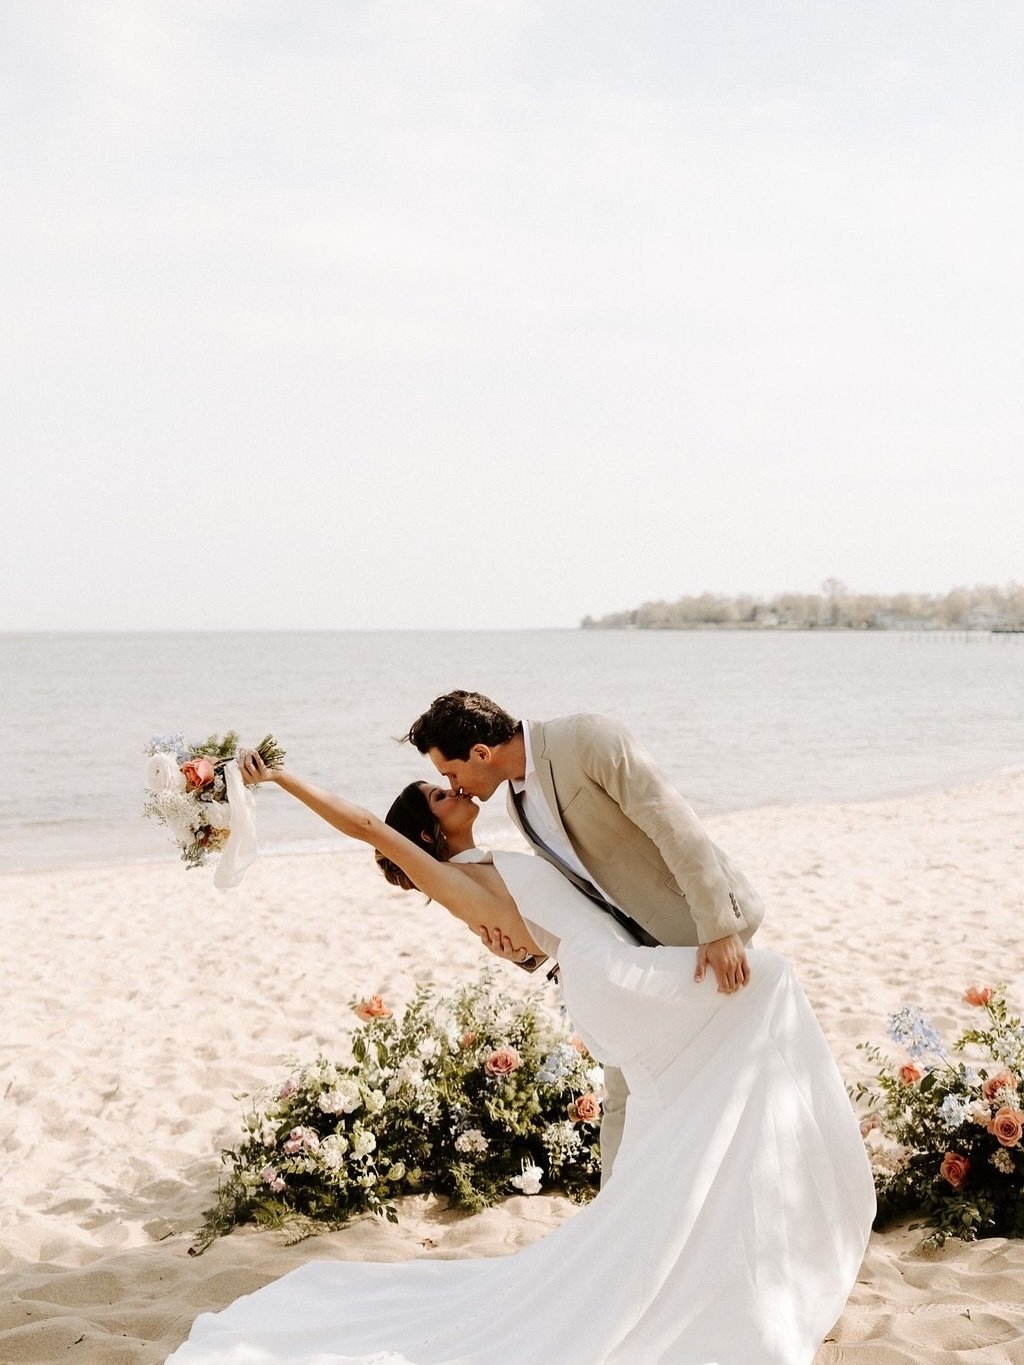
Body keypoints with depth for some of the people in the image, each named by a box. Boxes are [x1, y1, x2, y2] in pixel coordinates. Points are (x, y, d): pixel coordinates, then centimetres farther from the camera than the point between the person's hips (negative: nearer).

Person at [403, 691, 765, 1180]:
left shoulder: (589, 739, -23)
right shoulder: (519, 801, 4)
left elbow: (677, 827, -26)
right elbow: (569, 888, 9)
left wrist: (718, 930, -29)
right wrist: (527, 950, -9)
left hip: (709, 924, -8)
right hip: (641, 937, 8)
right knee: (623, 1093, 11)